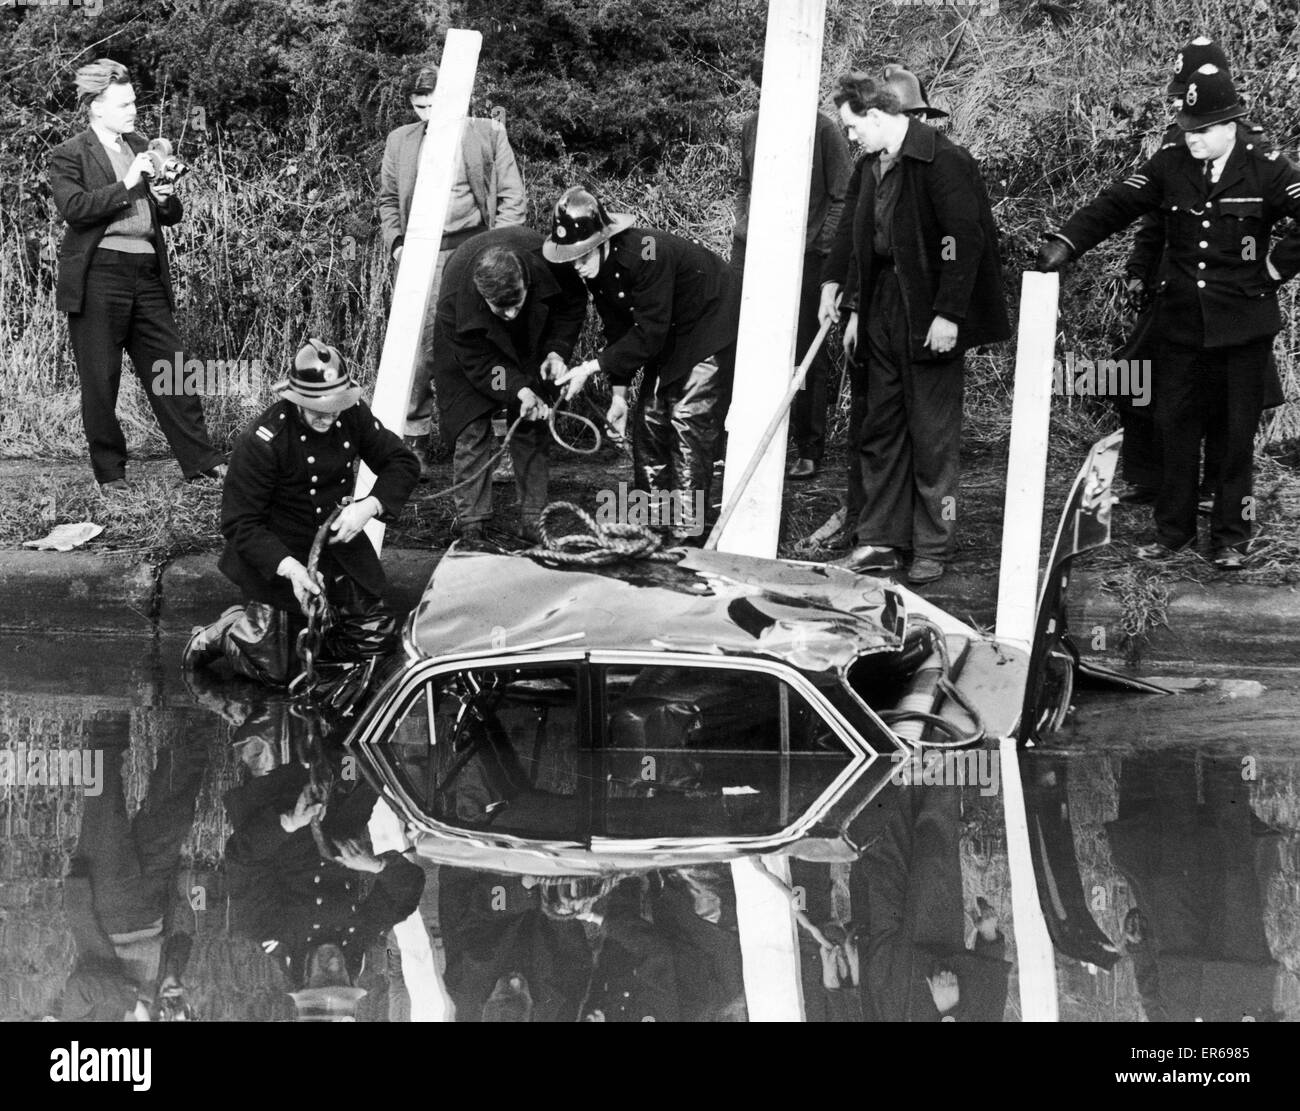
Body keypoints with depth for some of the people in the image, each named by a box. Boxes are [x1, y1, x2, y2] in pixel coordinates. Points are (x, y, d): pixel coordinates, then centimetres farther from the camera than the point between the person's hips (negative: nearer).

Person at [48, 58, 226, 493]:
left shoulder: (141, 148, 18)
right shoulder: (70, 156, -1)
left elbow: (170, 217, 23)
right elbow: (74, 207, -17)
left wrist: (166, 199, 0)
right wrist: (127, 185, -17)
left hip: (147, 275, 5)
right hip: (98, 276, -5)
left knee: (170, 371, 3)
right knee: (100, 381, 1)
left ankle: (201, 461, 5)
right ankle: (109, 473, 10)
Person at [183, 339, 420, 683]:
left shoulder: (353, 416, -10)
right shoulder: (262, 441, -25)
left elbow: (403, 463, -1)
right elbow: (239, 523, -20)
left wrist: (370, 506, -21)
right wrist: (289, 567, -34)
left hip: (338, 543, 6)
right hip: (274, 552, -6)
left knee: (376, 636, 6)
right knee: (273, 669, -11)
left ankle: (298, 632, 28)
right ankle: (226, 632, 21)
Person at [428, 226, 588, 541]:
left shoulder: (545, 259, -36)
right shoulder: (454, 300, -40)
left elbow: (573, 303, -12)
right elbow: (478, 364, -28)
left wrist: (557, 350, -24)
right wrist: (518, 391, -42)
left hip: (528, 342, 3)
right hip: (472, 345, -3)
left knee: (532, 428, -2)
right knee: (473, 430, -12)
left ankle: (533, 521, 4)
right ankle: (471, 524, -6)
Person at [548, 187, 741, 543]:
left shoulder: (645, 255, -35)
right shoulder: (596, 267, -9)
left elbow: (648, 334, -33)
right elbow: (619, 331, 2)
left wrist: (591, 367, -30)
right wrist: (618, 395, -1)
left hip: (714, 323, -9)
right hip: (671, 333, 9)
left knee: (689, 417, -14)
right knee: (650, 417, 6)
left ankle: (686, 531, -12)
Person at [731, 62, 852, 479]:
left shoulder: (822, 131, -7)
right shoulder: (752, 125, 8)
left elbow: (842, 198, -4)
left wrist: (819, 246, -10)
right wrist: (741, 226, 10)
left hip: (803, 258, -5)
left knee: (807, 356, 1)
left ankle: (810, 452, 9)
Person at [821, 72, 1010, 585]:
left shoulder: (942, 160, -15)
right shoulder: (871, 165, 10)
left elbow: (965, 239, -19)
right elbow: (855, 231, 19)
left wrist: (949, 315, -20)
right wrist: (836, 285, 9)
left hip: (931, 316, -8)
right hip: (884, 307, 8)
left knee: (932, 436, -1)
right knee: (880, 431, 10)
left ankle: (933, 548, 7)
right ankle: (880, 541, 17)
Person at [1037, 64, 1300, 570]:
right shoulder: (1170, 167, 1)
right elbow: (1115, 205, -7)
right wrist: (1066, 242, -19)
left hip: (1243, 327, -3)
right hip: (1181, 324, 3)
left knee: (1234, 434, 4)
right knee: (1176, 427, 8)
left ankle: (1230, 537, 14)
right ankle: (1174, 529, 19)